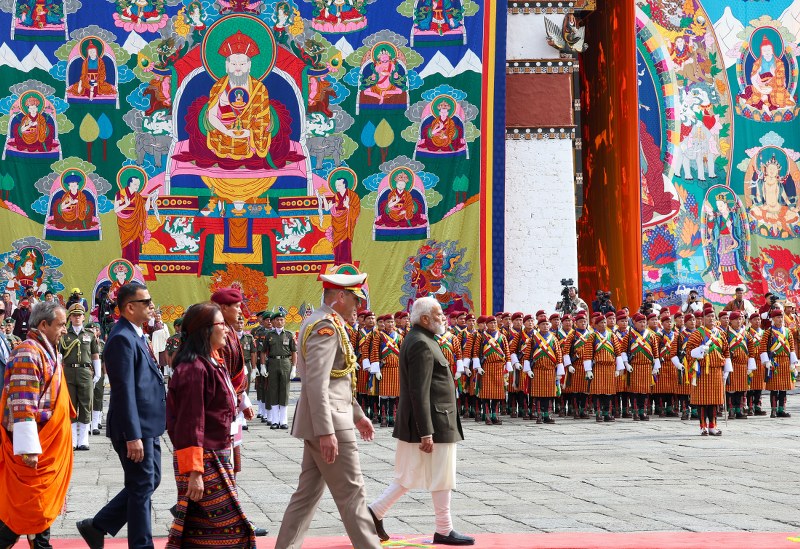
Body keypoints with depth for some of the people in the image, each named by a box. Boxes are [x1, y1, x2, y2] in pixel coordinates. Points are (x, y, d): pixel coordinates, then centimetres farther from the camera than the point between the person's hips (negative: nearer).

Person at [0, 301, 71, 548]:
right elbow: (22, 405, -24)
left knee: (41, 503, 15)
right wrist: (28, 448, -27)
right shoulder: (28, 354, -19)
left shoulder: (46, 352, 13)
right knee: (30, 505, -3)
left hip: (49, 448, 10)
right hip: (36, 448, -10)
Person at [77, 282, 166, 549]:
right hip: (135, 428, -10)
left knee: (149, 482, 17)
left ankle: (97, 526, 23)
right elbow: (124, 391, -22)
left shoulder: (136, 336, 13)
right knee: (142, 488, 0)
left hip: (148, 426, 10)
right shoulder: (122, 339, -18)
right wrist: (133, 436, -24)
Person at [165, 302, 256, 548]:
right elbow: (190, 424, -22)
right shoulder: (194, 369, -19)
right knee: (230, 528, -6)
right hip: (204, 463, -10)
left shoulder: (211, 364, 13)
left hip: (216, 458, 10)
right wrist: (194, 472, -24)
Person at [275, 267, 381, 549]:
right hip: (328, 424, -10)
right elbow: (317, 384, -24)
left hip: (318, 425, 10)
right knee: (352, 495, -3)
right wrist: (326, 431, -27)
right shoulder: (327, 326, -17)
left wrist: (357, 414, 28)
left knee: (308, 493, 12)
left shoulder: (316, 322, 16)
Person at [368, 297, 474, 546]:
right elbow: (419, 393, -23)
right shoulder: (422, 345, -19)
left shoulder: (416, 340, 14)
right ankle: (444, 531, 11)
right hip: (435, 424, -10)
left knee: (409, 476, 14)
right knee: (441, 478, 1)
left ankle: (375, 512, 15)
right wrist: (426, 433, -24)